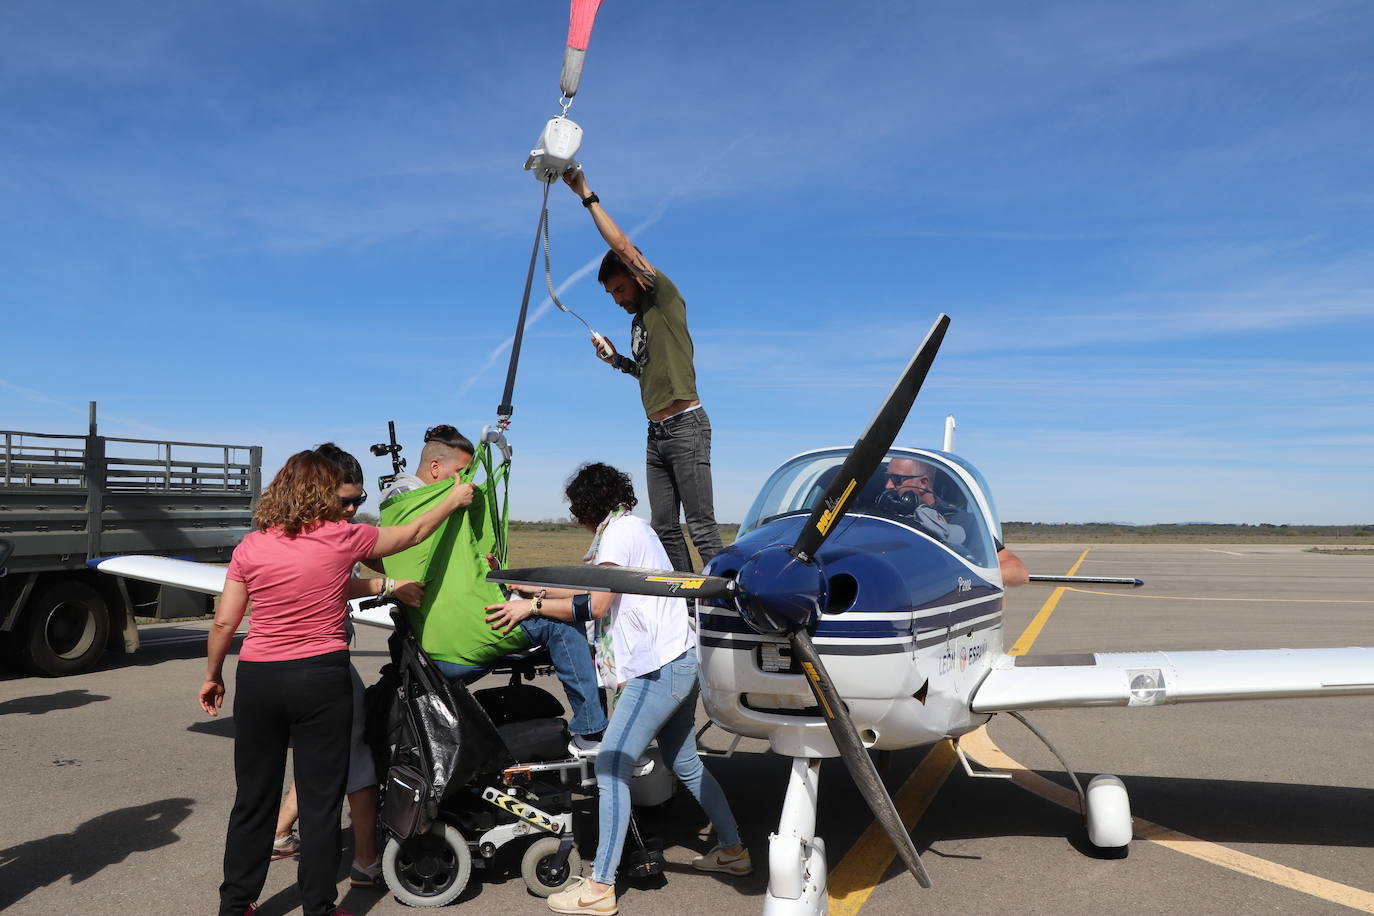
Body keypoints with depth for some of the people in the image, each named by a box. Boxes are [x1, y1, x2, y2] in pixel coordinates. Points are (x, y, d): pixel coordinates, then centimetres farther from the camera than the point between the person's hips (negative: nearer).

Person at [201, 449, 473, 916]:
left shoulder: (250, 546, 0)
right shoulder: (341, 538, -5)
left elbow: (224, 622, 1)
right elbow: (411, 534, 8)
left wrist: (212, 676, 16)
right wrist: (454, 500, 22)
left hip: (258, 679, 3)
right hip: (321, 677, -3)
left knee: (253, 798, 16)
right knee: (321, 799, 8)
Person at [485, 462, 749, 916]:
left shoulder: (620, 530, -11)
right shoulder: (628, 527, 19)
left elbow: (595, 605, -15)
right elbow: (592, 591, 20)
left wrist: (533, 605, -8)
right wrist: (533, 589, 23)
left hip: (662, 666, -11)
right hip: (677, 662, 11)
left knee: (611, 764, -9)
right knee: (685, 764, 20)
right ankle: (733, 849, 32)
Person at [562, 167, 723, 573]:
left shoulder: (666, 298, -3)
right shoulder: (638, 322, 21)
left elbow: (623, 247, -12)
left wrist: (588, 196, -7)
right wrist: (618, 361, 12)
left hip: (686, 425, -9)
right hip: (656, 433, 9)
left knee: (701, 525, -11)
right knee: (665, 528, 4)